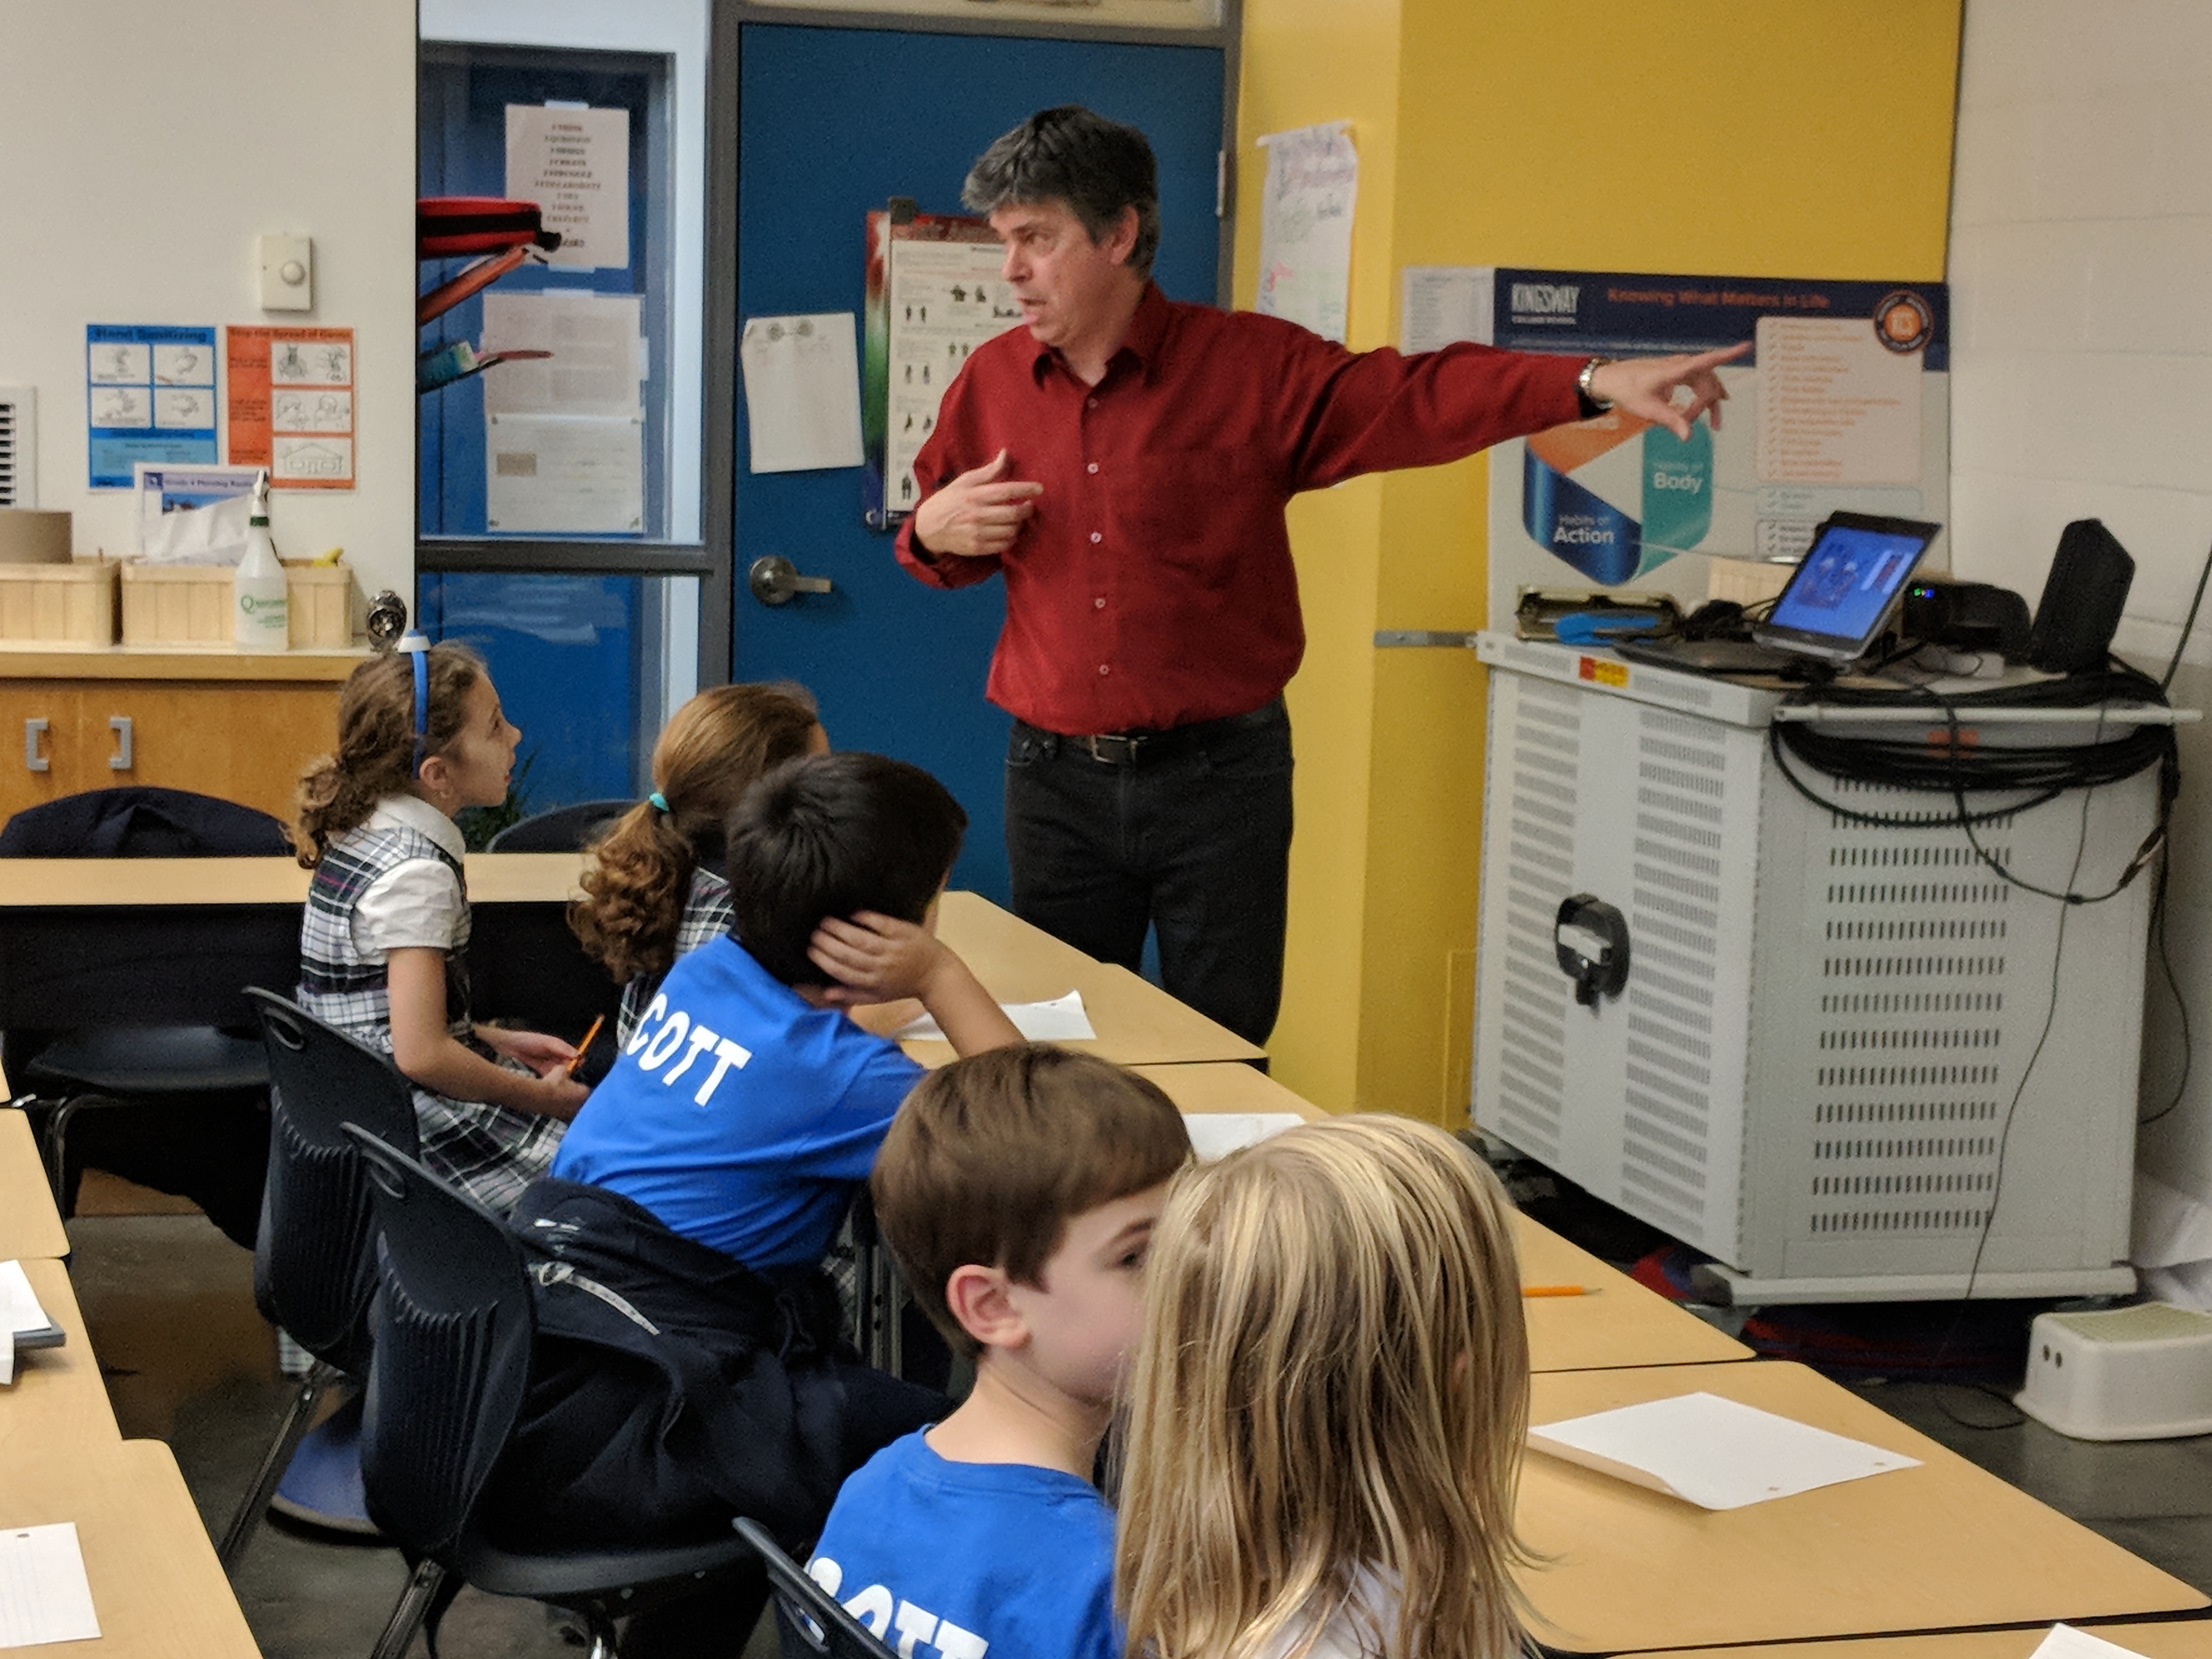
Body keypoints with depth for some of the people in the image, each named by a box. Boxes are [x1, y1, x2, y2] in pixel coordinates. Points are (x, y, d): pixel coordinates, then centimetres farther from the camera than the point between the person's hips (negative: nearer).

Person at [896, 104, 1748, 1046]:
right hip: (1055, 780, 3)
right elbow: (938, 551, 19)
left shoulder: (1251, 367, -5)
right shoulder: (991, 384, 5)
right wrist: (934, 534, -6)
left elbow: (1413, 397, -15)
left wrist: (1595, 383, -27)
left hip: (1216, 779, -2)